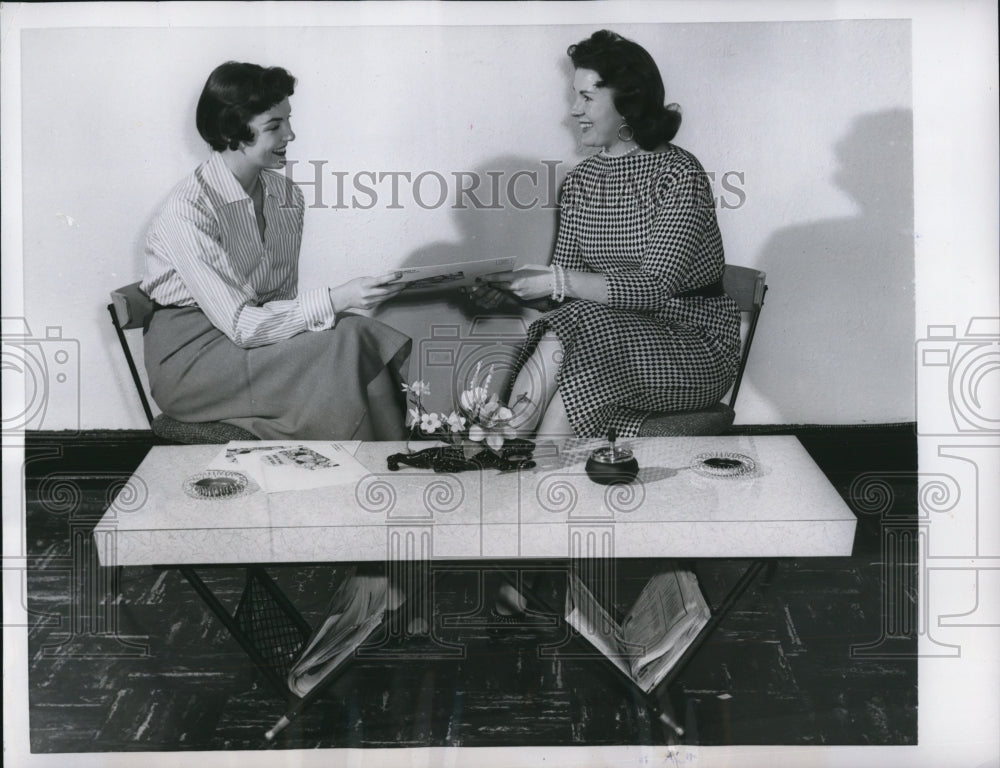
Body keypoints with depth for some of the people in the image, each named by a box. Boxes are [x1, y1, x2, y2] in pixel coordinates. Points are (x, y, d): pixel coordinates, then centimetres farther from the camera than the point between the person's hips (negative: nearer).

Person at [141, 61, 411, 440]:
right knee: (346, 347, -26)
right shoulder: (186, 212, -19)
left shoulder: (287, 196, 3)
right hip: (190, 356, -6)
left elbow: (284, 299, 7)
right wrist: (337, 299, -28)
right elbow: (240, 324, -22)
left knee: (382, 340, -19)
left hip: (266, 328, 7)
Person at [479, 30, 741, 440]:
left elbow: (658, 287, -21)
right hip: (611, 330, 5)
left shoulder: (678, 173, -13)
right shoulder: (579, 180, 8)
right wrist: (513, 288, -14)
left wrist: (558, 281, -27)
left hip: (696, 344, -5)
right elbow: (566, 279, 6)